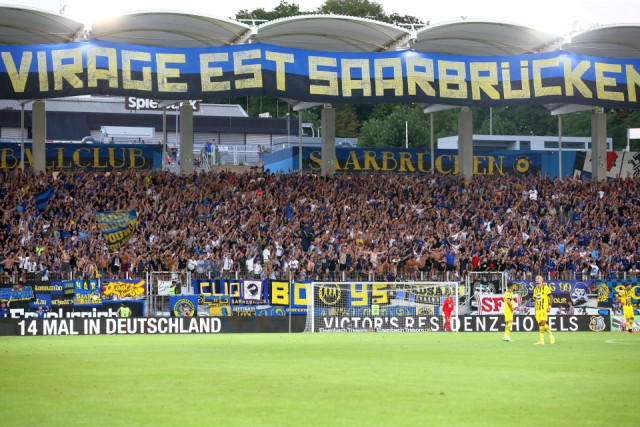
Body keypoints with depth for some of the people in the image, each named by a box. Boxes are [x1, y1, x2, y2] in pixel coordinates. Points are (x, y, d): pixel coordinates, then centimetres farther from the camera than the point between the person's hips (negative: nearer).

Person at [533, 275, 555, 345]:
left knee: (543, 323, -16)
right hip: (538, 309, 7)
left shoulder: (545, 287, -4)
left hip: (544, 308, -7)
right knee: (540, 324, 3)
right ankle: (541, 340, 5)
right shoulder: (535, 289, 16)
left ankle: (551, 336, -2)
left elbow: (550, 297, -6)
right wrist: (535, 310, 18)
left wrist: (549, 306, -15)